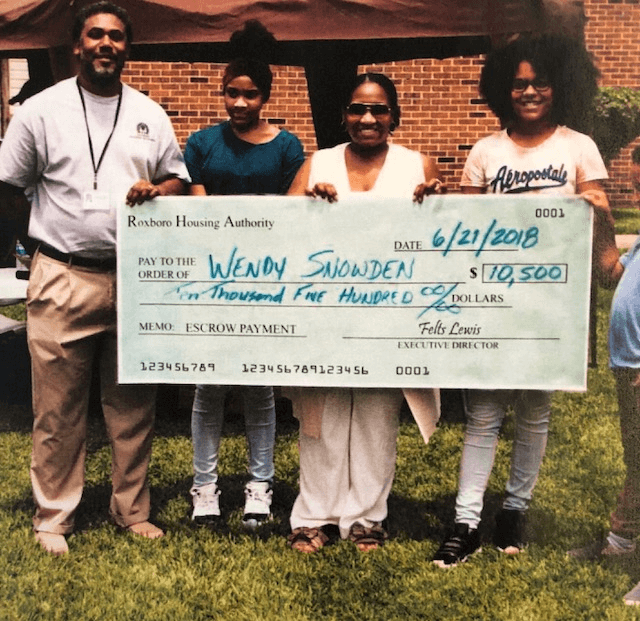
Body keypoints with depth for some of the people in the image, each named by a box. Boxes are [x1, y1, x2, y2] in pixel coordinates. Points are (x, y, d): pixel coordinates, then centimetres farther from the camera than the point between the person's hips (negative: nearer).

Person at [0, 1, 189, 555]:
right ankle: (53, 518, 19)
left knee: (133, 405, 10)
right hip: (63, 280, -2)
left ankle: (133, 510, 24)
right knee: (58, 410, 3)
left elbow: (178, 179, 15)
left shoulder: (150, 114, 11)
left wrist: (157, 190, -6)